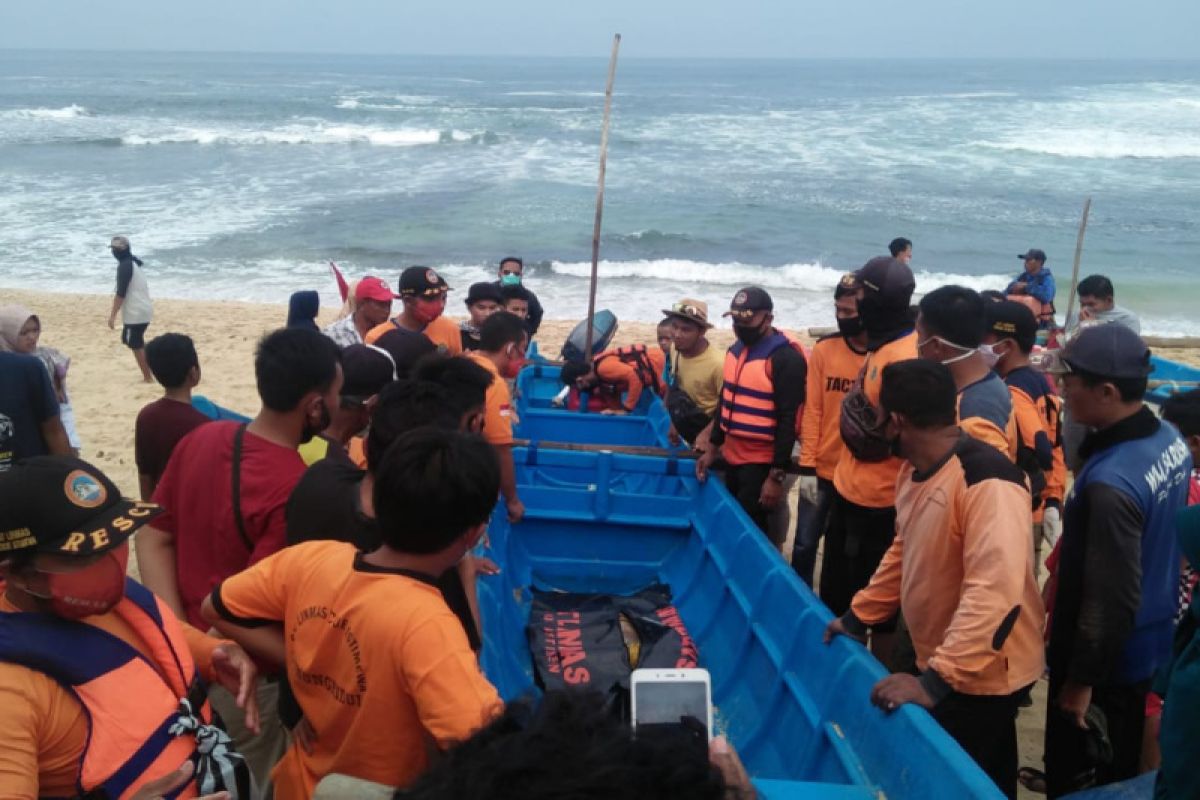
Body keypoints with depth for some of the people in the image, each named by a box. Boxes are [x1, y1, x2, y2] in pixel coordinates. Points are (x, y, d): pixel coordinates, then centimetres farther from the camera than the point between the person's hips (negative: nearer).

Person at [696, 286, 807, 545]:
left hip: (762, 463, -8)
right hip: (732, 457, 8)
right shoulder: (736, 350, 10)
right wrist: (712, 447, 16)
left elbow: (788, 420, -18)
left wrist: (777, 476, -20)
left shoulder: (785, 357, -16)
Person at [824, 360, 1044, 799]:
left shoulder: (987, 482, -28)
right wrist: (858, 617, 12)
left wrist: (936, 679, -37)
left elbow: (994, 591, -36)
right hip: (936, 664, 8)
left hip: (981, 676, -8)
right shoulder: (914, 470, 2)